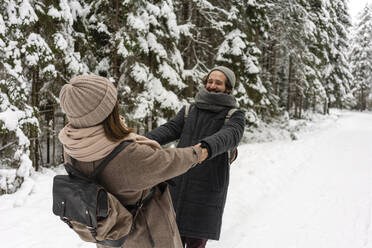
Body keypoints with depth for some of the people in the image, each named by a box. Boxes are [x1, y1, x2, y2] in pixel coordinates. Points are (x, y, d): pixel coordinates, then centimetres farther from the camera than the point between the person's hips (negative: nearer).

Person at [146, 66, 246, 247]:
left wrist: (207, 147, -44)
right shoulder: (189, 110, 13)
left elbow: (229, 136, -21)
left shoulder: (234, 115, 0)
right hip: (177, 184, 4)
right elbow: (170, 129, -1)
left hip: (207, 191, -4)